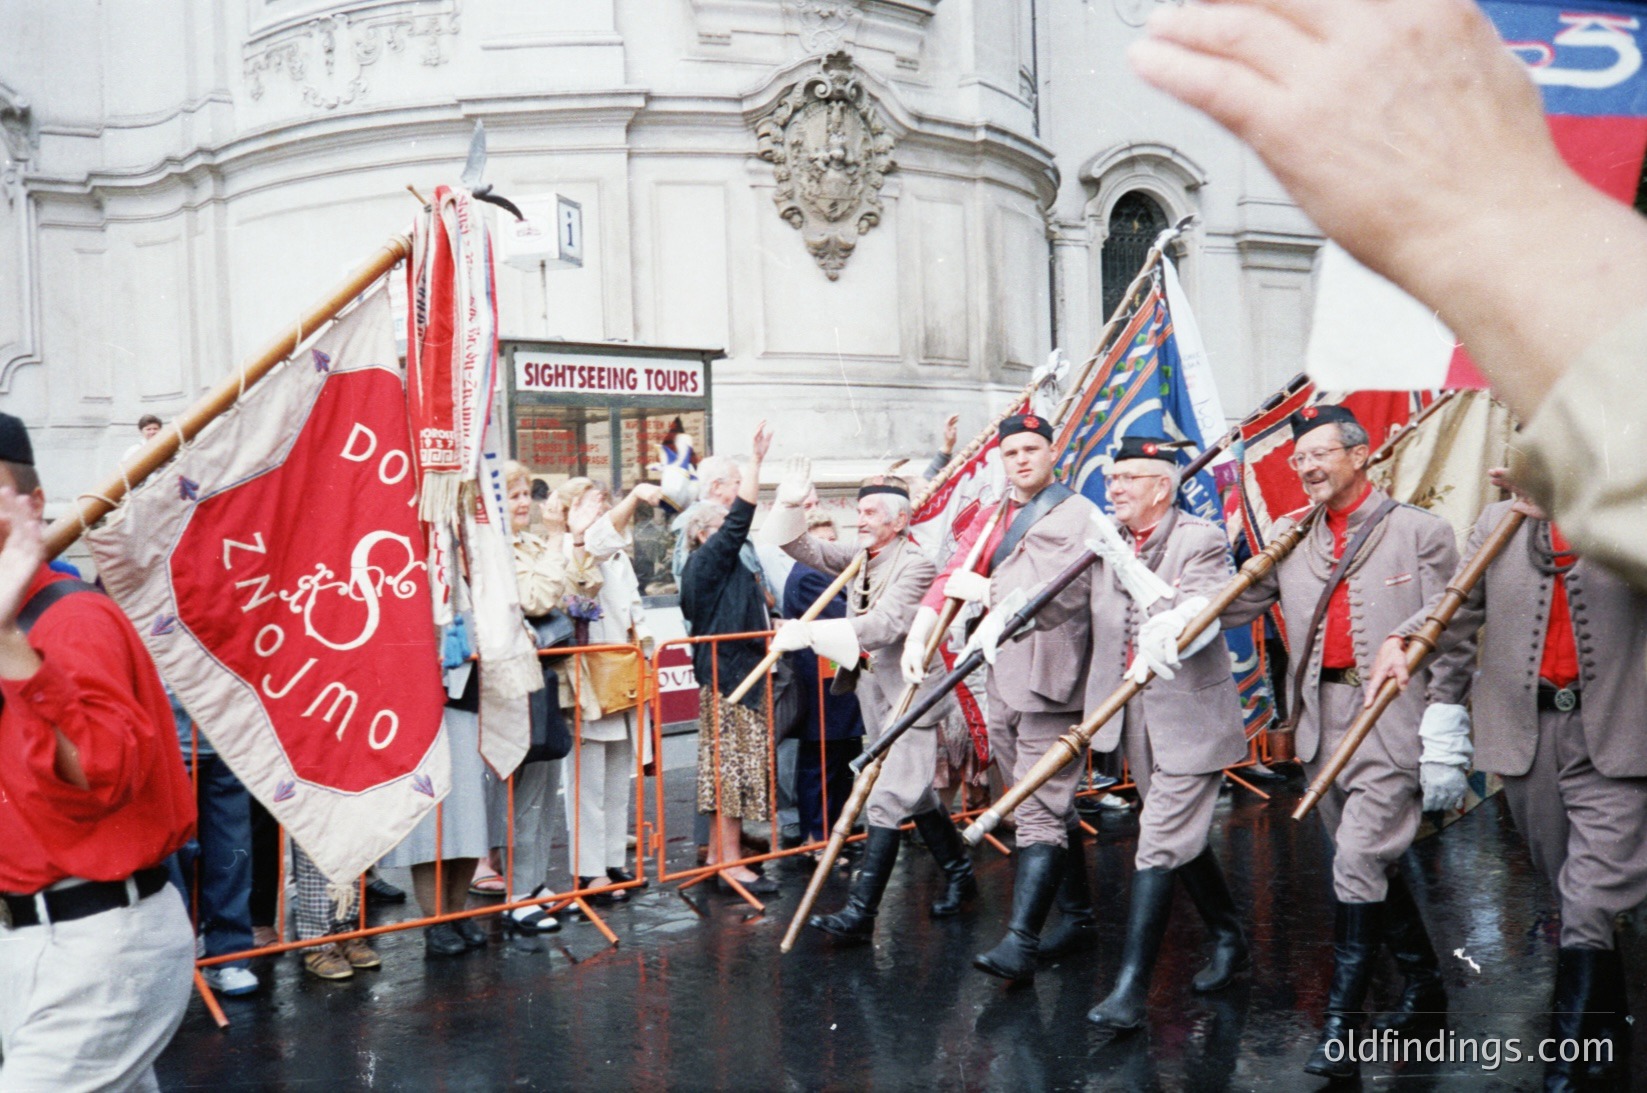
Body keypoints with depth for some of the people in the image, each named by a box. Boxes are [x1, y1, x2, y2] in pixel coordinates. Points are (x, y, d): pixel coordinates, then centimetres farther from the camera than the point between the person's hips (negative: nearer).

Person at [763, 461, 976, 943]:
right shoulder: (859, 557, 5)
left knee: (885, 802, -10)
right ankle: (959, 876, 34)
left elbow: (884, 625, -32)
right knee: (916, 795, 18)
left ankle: (859, 913, -10)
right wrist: (791, 505, -14)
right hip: (875, 692, 8)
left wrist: (809, 632, -36)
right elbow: (802, 547, 6)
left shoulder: (915, 565, -19)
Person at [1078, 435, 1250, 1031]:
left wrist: (1168, 633, -51)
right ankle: (1229, 939, 38)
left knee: (1159, 848, -8)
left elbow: (1204, 611, -29)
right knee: (1182, 838, 19)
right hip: (1134, 718, 7)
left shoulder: (1201, 540, -14)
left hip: (1189, 718, -7)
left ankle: (1130, 988, -5)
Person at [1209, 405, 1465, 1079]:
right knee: (1367, 863, 14)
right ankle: (1423, 981, 34)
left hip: (1394, 721, -5)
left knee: (1358, 861, -12)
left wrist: (1444, 741, -10)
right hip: (1323, 723, 5)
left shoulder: (1419, 532, -1)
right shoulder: (1290, 537, 12)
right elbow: (1242, 600, 4)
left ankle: (1339, 1026, -4)